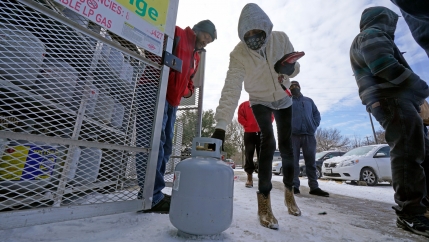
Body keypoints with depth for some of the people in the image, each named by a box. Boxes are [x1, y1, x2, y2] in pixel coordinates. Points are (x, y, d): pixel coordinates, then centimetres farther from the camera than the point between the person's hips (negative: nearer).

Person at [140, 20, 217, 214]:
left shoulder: (196, 56, 27)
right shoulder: (176, 34, 5)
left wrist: (186, 91, 4)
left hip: (172, 101, 9)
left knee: (165, 146, 6)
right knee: (156, 141, -14)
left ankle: (153, 192, 15)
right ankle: (153, 196, -8)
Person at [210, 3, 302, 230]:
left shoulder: (281, 39, -17)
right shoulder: (238, 53, -25)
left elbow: (295, 67, -5)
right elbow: (231, 89, -35)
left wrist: (290, 68, -32)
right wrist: (221, 125, -46)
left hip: (283, 99, 3)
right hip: (259, 101, -2)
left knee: (286, 145, 1)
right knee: (268, 141, -24)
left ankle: (289, 191, 25)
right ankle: (264, 201, -11)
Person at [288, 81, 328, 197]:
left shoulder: (309, 100, 23)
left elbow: (317, 114, 18)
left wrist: (314, 126, 1)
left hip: (309, 135, 3)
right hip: (293, 135, -3)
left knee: (311, 161, 4)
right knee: (293, 161, -4)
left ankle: (314, 187, 10)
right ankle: (294, 186, 0)